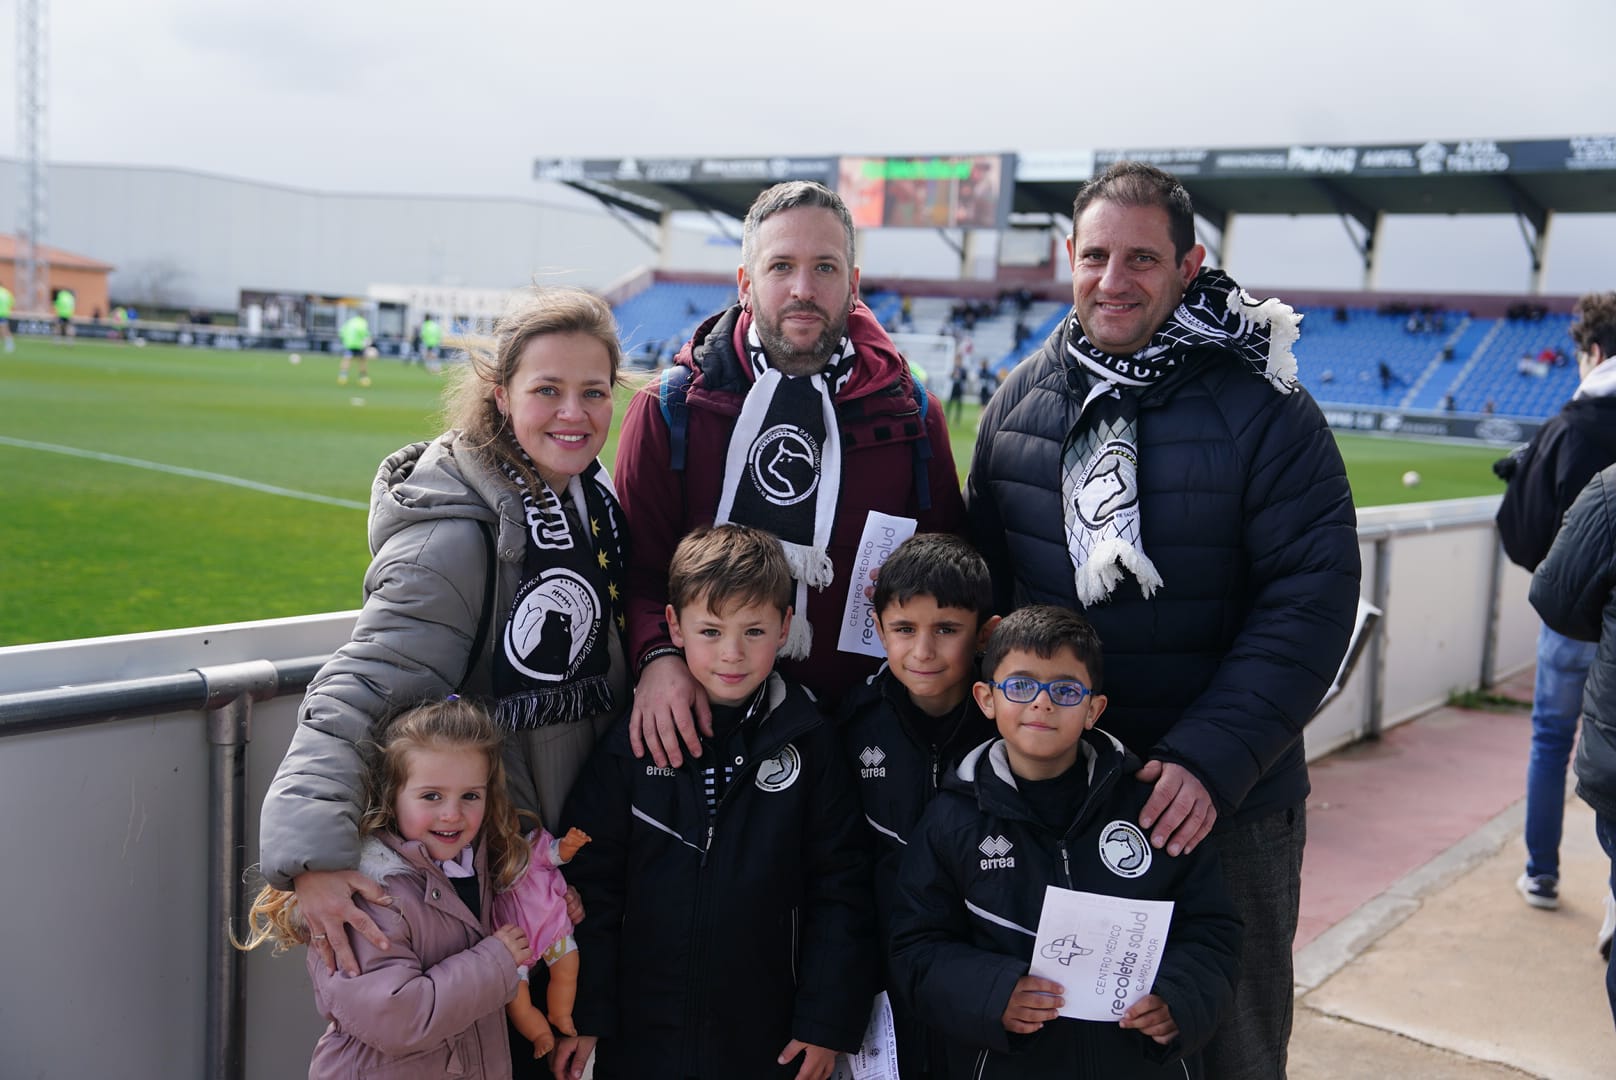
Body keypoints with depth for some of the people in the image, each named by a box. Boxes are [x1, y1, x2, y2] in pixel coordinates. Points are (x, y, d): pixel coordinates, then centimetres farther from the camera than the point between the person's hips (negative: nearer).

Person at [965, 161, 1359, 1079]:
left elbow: (1311, 602, -16)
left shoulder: (1265, 409, -12)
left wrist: (1210, 760, -24)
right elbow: (985, 574, 11)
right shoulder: (1021, 400, 3)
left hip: (1227, 805, -3)